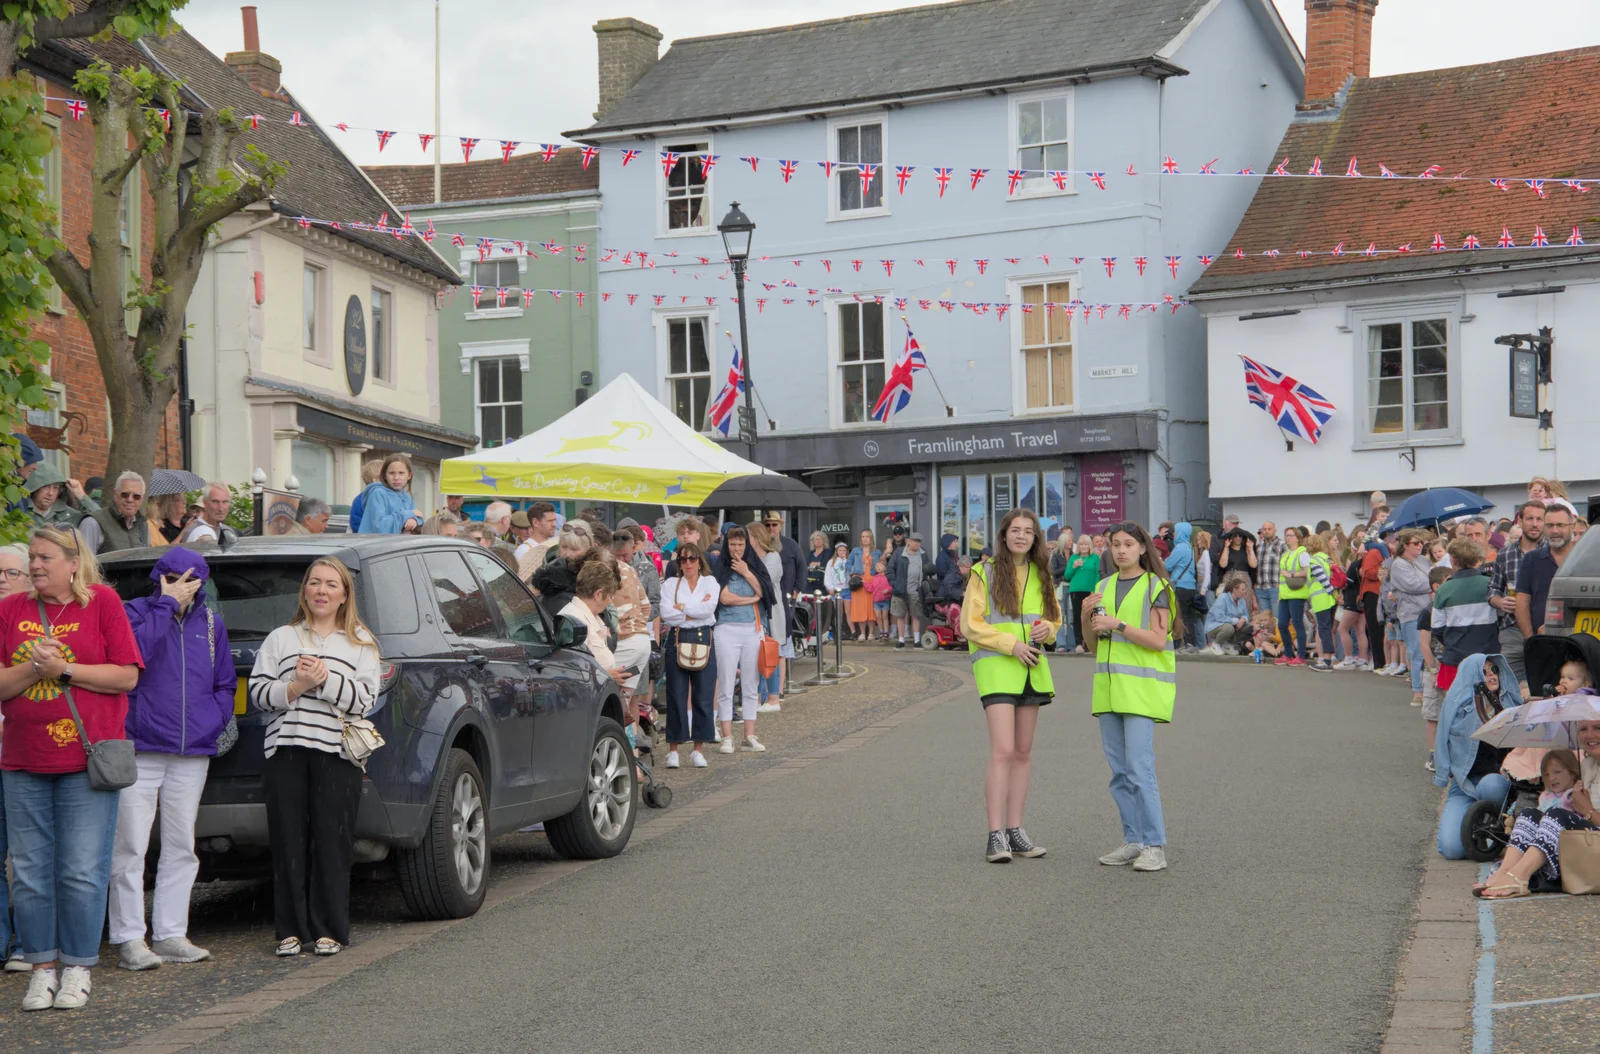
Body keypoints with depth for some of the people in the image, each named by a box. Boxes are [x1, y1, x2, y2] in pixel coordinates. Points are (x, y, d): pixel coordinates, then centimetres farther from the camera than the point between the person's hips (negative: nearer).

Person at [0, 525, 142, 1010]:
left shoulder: (103, 602, 1)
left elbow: (126, 676, -5)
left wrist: (64, 669, -10)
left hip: (87, 760, -3)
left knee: (82, 870, -3)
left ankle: (78, 969, 10)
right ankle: (41, 968, 16)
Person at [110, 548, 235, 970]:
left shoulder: (210, 623, 13)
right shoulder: (136, 611, -1)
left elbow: (226, 683, 19)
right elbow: (135, 653, -22)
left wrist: (215, 720, 3)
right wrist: (166, 604, -17)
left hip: (193, 755, 5)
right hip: (139, 752, -5)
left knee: (181, 849, 10)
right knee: (130, 848, -5)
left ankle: (171, 935, 17)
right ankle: (129, 939, 0)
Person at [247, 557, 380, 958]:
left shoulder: (360, 644, 12)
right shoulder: (280, 638, 15)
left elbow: (365, 700, 1)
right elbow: (257, 692, 6)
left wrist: (326, 679, -12)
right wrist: (295, 687, -10)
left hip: (336, 753, -1)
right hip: (285, 749, 1)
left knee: (332, 843, -3)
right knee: (289, 842, -1)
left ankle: (329, 930, 6)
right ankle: (291, 930, 7)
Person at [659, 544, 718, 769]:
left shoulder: (709, 582, 9)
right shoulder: (670, 584, 8)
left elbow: (709, 608, -9)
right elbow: (666, 613, -7)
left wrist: (682, 608, -7)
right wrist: (696, 610, -7)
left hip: (703, 641, 0)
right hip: (677, 641, 0)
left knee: (703, 697, -1)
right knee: (676, 696, -2)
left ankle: (698, 749, 7)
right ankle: (673, 749, 5)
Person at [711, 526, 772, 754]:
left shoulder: (755, 566, 13)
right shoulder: (720, 568, 2)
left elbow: (764, 592, -2)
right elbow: (725, 598, -11)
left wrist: (746, 573, -6)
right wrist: (752, 598, -3)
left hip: (753, 630, 3)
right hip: (727, 629, -3)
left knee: (750, 685, 6)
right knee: (726, 685, -3)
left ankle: (749, 736, 11)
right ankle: (727, 737, 1)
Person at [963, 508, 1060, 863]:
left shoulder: (1041, 575, 13)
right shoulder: (985, 573, -4)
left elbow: (1054, 617, 22)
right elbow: (970, 624, -7)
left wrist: (1047, 628, -2)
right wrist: (1011, 644, -16)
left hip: (1031, 668, 6)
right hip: (996, 665, -6)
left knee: (1023, 753, 8)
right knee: (1003, 751, -15)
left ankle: (1014, 831, 15)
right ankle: (995, 836, -13)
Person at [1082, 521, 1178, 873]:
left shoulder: (1155, 586, -3)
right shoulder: (1104, 587, 15)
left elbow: (1158, 640, -11)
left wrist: (1117, 624, -19)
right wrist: (1087, 617, -1)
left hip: (1142, 688, -6)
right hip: (1109, 686, 6)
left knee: (1139, 768, -13)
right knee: (1119, 771, 7)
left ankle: (1155, 846, -9)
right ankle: (1133, 840, 14)